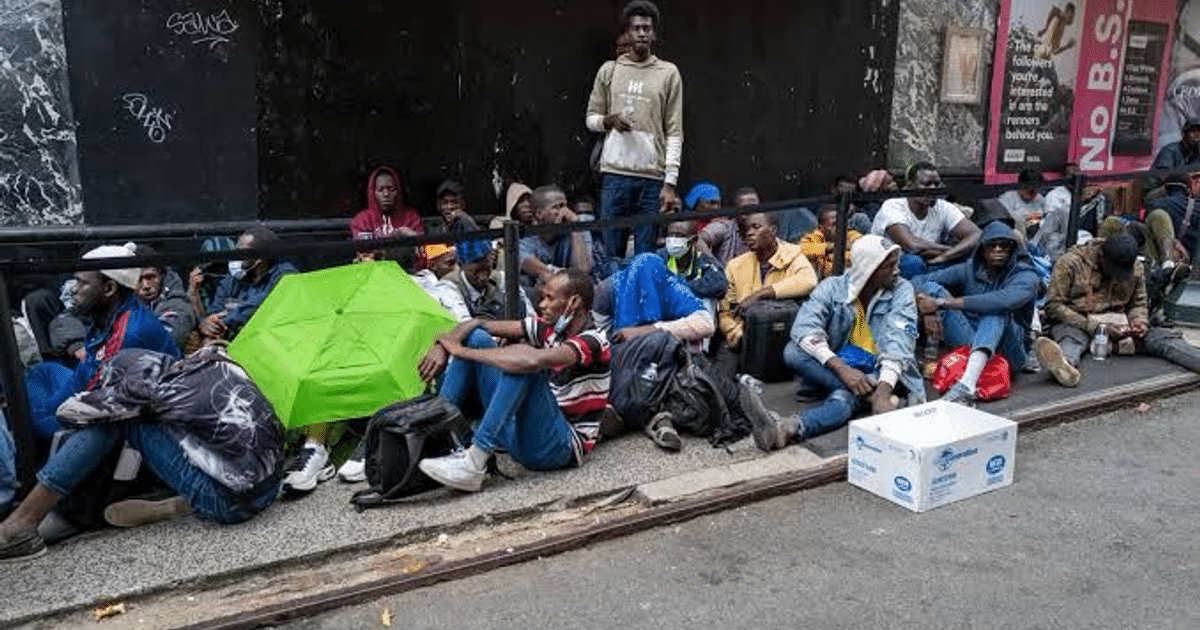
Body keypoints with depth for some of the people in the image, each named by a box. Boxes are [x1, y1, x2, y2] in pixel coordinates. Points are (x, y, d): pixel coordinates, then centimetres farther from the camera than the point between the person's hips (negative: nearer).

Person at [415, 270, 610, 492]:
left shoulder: (592, 341, -16)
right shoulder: (549, 328, 6)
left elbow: (533, 360, -36)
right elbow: (478, 324, 7)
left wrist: (462, 351, -25)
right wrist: (443, 346, -14)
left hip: (560, 447, -8)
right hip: (521, 433, 8)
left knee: (523, 365, -33)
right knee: (476, 337, 1)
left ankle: (473, 463, -32)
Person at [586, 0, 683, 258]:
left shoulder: (669, 73, 6)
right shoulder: (609, 70, 11)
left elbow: (674, 132, 2)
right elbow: (591, 118, 16)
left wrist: (670, 182, -5)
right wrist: (610, 120, -8)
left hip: (653, 175, -1)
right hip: (615, 172, 1)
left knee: (645, 253, 0)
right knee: (610, 249, 1)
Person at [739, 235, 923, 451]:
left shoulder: (901, 290, -4)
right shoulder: (832, 287, -2)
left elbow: (899, 341, -18)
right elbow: (804, 329, -17)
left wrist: (884, 391, -35)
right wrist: (841, 368, -33)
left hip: (882, 371, -3)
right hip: (836, 367, 4)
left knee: (845, 396, -36)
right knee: (792, 352, -24)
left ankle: (788, 429, -63)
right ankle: (868, 393, -29)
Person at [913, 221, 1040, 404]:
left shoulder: (1027, 276, -3)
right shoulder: (969, 270, 8)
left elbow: (1004, 301, -27)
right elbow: (919, 281, 2)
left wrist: (943, 303, -29)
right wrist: (927, 312, -21)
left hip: (1006, 351, -3)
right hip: (966, 345, 3)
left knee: (997, 310, -34)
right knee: (931, 288, -11)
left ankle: (967, 385, -53)